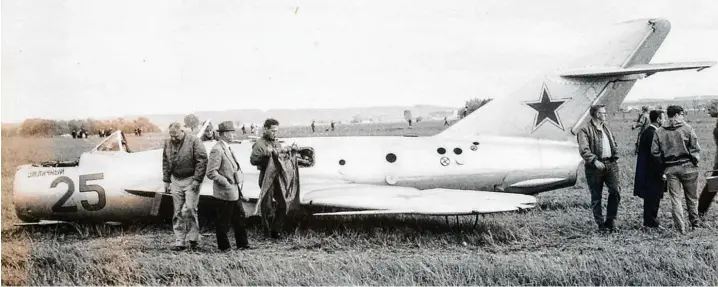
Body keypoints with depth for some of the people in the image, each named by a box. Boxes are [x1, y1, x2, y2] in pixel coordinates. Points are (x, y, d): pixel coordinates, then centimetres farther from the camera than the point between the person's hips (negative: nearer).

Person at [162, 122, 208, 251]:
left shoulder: (193, 141, -10)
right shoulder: (168, 143, 8)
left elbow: (202, 160, -13)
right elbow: (165, 163, 17)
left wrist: (197, 180, -15)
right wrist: (166, 181, 12)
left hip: (190, 181, -5)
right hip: (176, 181, 5)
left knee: (189, 209, -11)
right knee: (178, 212, 5)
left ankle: (193, 239, 2)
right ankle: (180, 241, 10)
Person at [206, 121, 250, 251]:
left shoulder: (227, 148, 12)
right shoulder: (217, 150, -17)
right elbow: (211, 173, -22)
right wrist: (226, 182, -18)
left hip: (234, 191, 9)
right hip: (225, 192, -9)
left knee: (240, 217, 14)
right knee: (223, 221, 3)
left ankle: (242, 243, 23)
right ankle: (223, 246, 13)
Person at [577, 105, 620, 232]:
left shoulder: (606, 127, 16)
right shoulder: (585, 130, -9)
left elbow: (614, 142, 26)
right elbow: (583, 150, -18)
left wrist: (615, 156, 12)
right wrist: (594, 160, -28)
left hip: (610, 164, 6)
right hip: (595, 167, -6)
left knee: (616, 191, -3)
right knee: (596, 197, 2)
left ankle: (610, 220, 10)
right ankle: (601, 224, 13)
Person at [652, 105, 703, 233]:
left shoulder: (659, 132, 1)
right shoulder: (687, 128, -7)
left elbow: (655, 152, -3)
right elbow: (695, 148, -9)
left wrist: (664, 165, 8)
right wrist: (695, 161, 5)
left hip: (670, 169, 1)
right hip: (687, 167, -1)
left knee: (675, 198, 5)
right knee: (692, 197, 14)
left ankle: (680, 227, 1)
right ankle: (695, 223, 25)